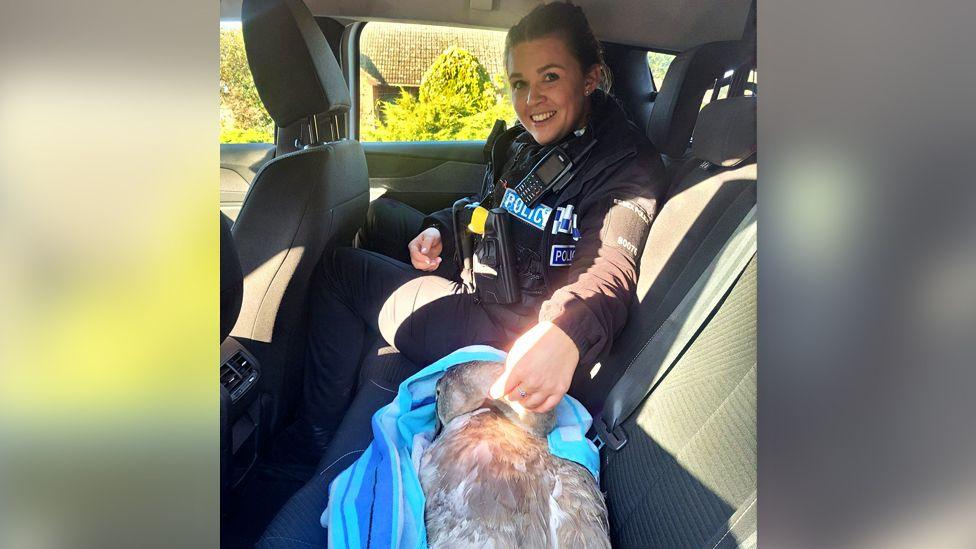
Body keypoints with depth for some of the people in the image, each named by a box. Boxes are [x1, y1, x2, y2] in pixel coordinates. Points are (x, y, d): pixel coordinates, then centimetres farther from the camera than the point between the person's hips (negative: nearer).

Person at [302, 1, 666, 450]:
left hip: (503, 329, -9)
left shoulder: (627, 164, -20)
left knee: (338, 271, -3)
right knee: (382, 214, 23)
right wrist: (438, 229, -2)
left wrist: (565, 336, -59)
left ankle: (313, 442, 14)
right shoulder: (526, 139, 4)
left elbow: (608, 272, -36)